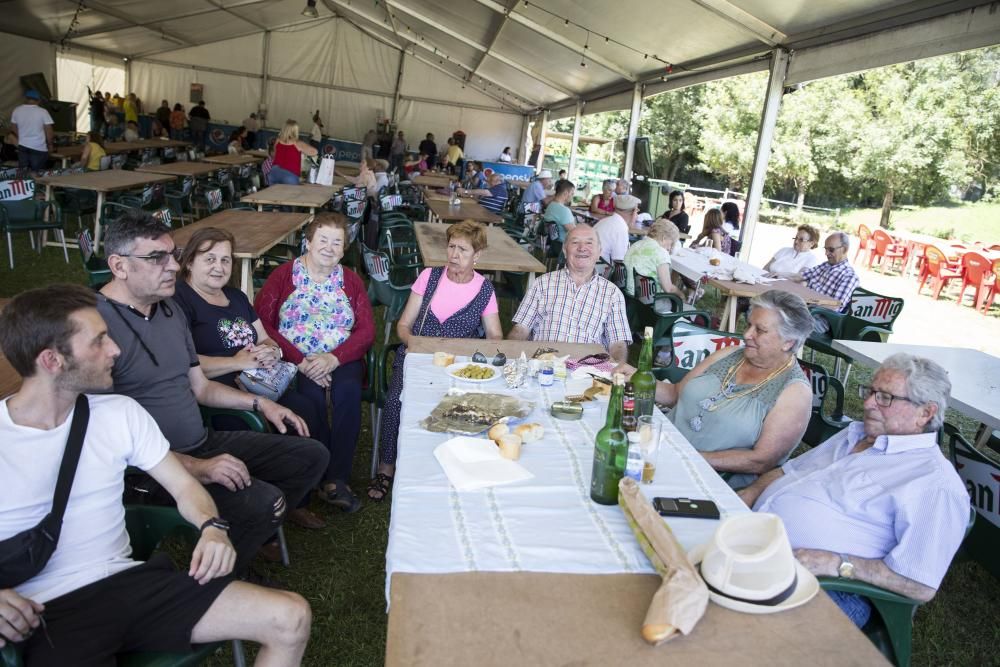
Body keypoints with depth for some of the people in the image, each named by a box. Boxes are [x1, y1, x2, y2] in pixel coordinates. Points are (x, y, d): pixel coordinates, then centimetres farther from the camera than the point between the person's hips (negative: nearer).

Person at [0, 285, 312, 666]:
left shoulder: (121, 413, 7)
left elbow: (183, 486, 10)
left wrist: (212, 527, -12)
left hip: (131, 581, 4)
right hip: (46, 613, -4)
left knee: (291, 618, -10)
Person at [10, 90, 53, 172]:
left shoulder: (17, 110, 1)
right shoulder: (42, 112, -13)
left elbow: (14, 128, 12)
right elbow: (49, 131, -12)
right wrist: (50, 144, 2)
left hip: (22, 145, 4)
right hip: (39, 147, -4)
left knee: (22, 171, 14)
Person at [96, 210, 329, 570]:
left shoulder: (169, 308, 11)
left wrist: (260, 403, 9)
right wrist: (195, 468, -26)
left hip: (205, 443, 9)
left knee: (311, 455, 6)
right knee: (265, 501, -28)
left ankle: (255, 534, 23)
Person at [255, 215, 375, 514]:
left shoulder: (351, 281, 11)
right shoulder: (283, 275, 3)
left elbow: (367, 330, 1)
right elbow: (262, 323, -7)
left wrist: (333, 359, -17)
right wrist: (300, 361, -17)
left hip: (341, 359, 2)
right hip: (295, 360, -1)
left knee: (349, 391, -29)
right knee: (312, 396, -30)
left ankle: (336, 480, -22)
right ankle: (323, 477, -13)